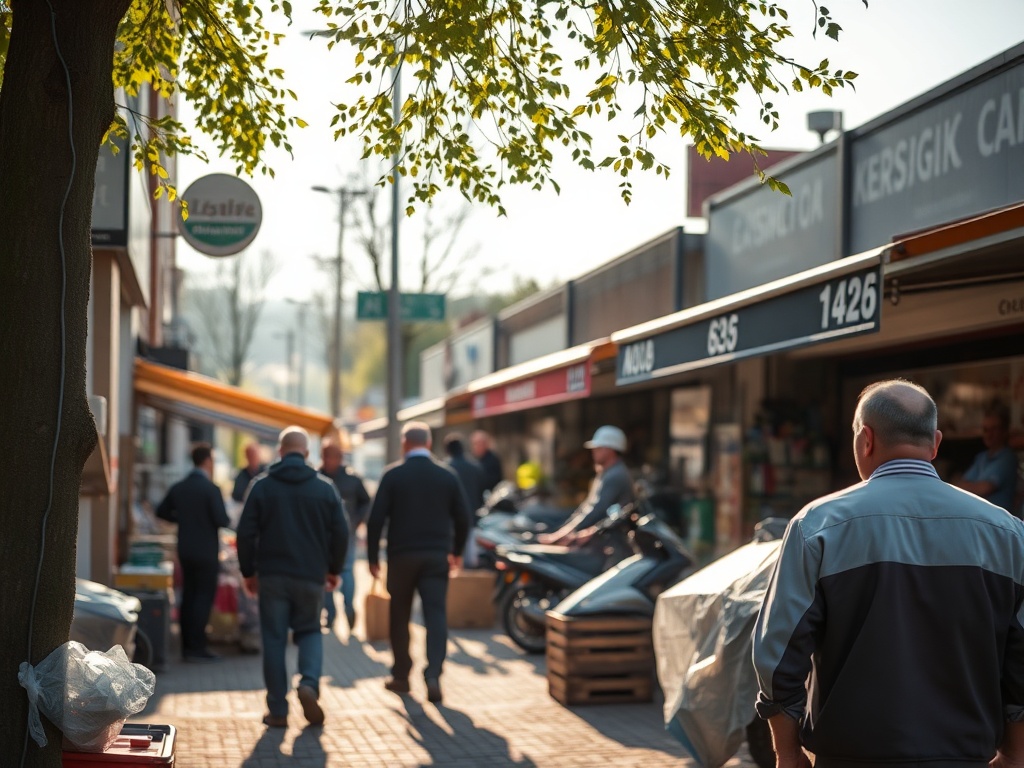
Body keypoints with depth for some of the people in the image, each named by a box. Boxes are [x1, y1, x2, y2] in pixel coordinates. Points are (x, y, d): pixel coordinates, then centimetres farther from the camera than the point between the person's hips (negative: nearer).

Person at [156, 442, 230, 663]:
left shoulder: (178, 487, 4)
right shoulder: (211, 489, -16)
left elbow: (162, 512, 13)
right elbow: (222, 521, -19)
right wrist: (226, 519, 3)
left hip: (185, 550, 6)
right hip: (206, 552, -6)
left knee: (188, 596, 12)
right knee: (204, 597, -1)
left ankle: (187, 645, 15)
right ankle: (197, 647, -4)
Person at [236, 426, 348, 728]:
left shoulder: (261, 485, -1)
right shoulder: (325, 487, 1)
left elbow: (246, 533, -2)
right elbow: (341, 532, 2)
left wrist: (248, 572, 8)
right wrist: (334, 569, 14)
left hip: (272, 576, -1)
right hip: (311, 576, 1)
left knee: (274, 639, 6)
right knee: (310, 631, 16)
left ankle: (278, 710, 5)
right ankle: (309, 683, -10)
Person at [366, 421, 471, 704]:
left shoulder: (393, 475, -4)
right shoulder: (447, 476, 3)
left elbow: (376, 519, -8)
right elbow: (462, 518, 8)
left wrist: (373, 557, 0)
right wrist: (456, 551, 22)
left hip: (401, 556, -1)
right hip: (436, 556, 1)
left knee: (399, 617, 12)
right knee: (436, 615, -2)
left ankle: (401, 676, 20)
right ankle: (433, 675, -18)